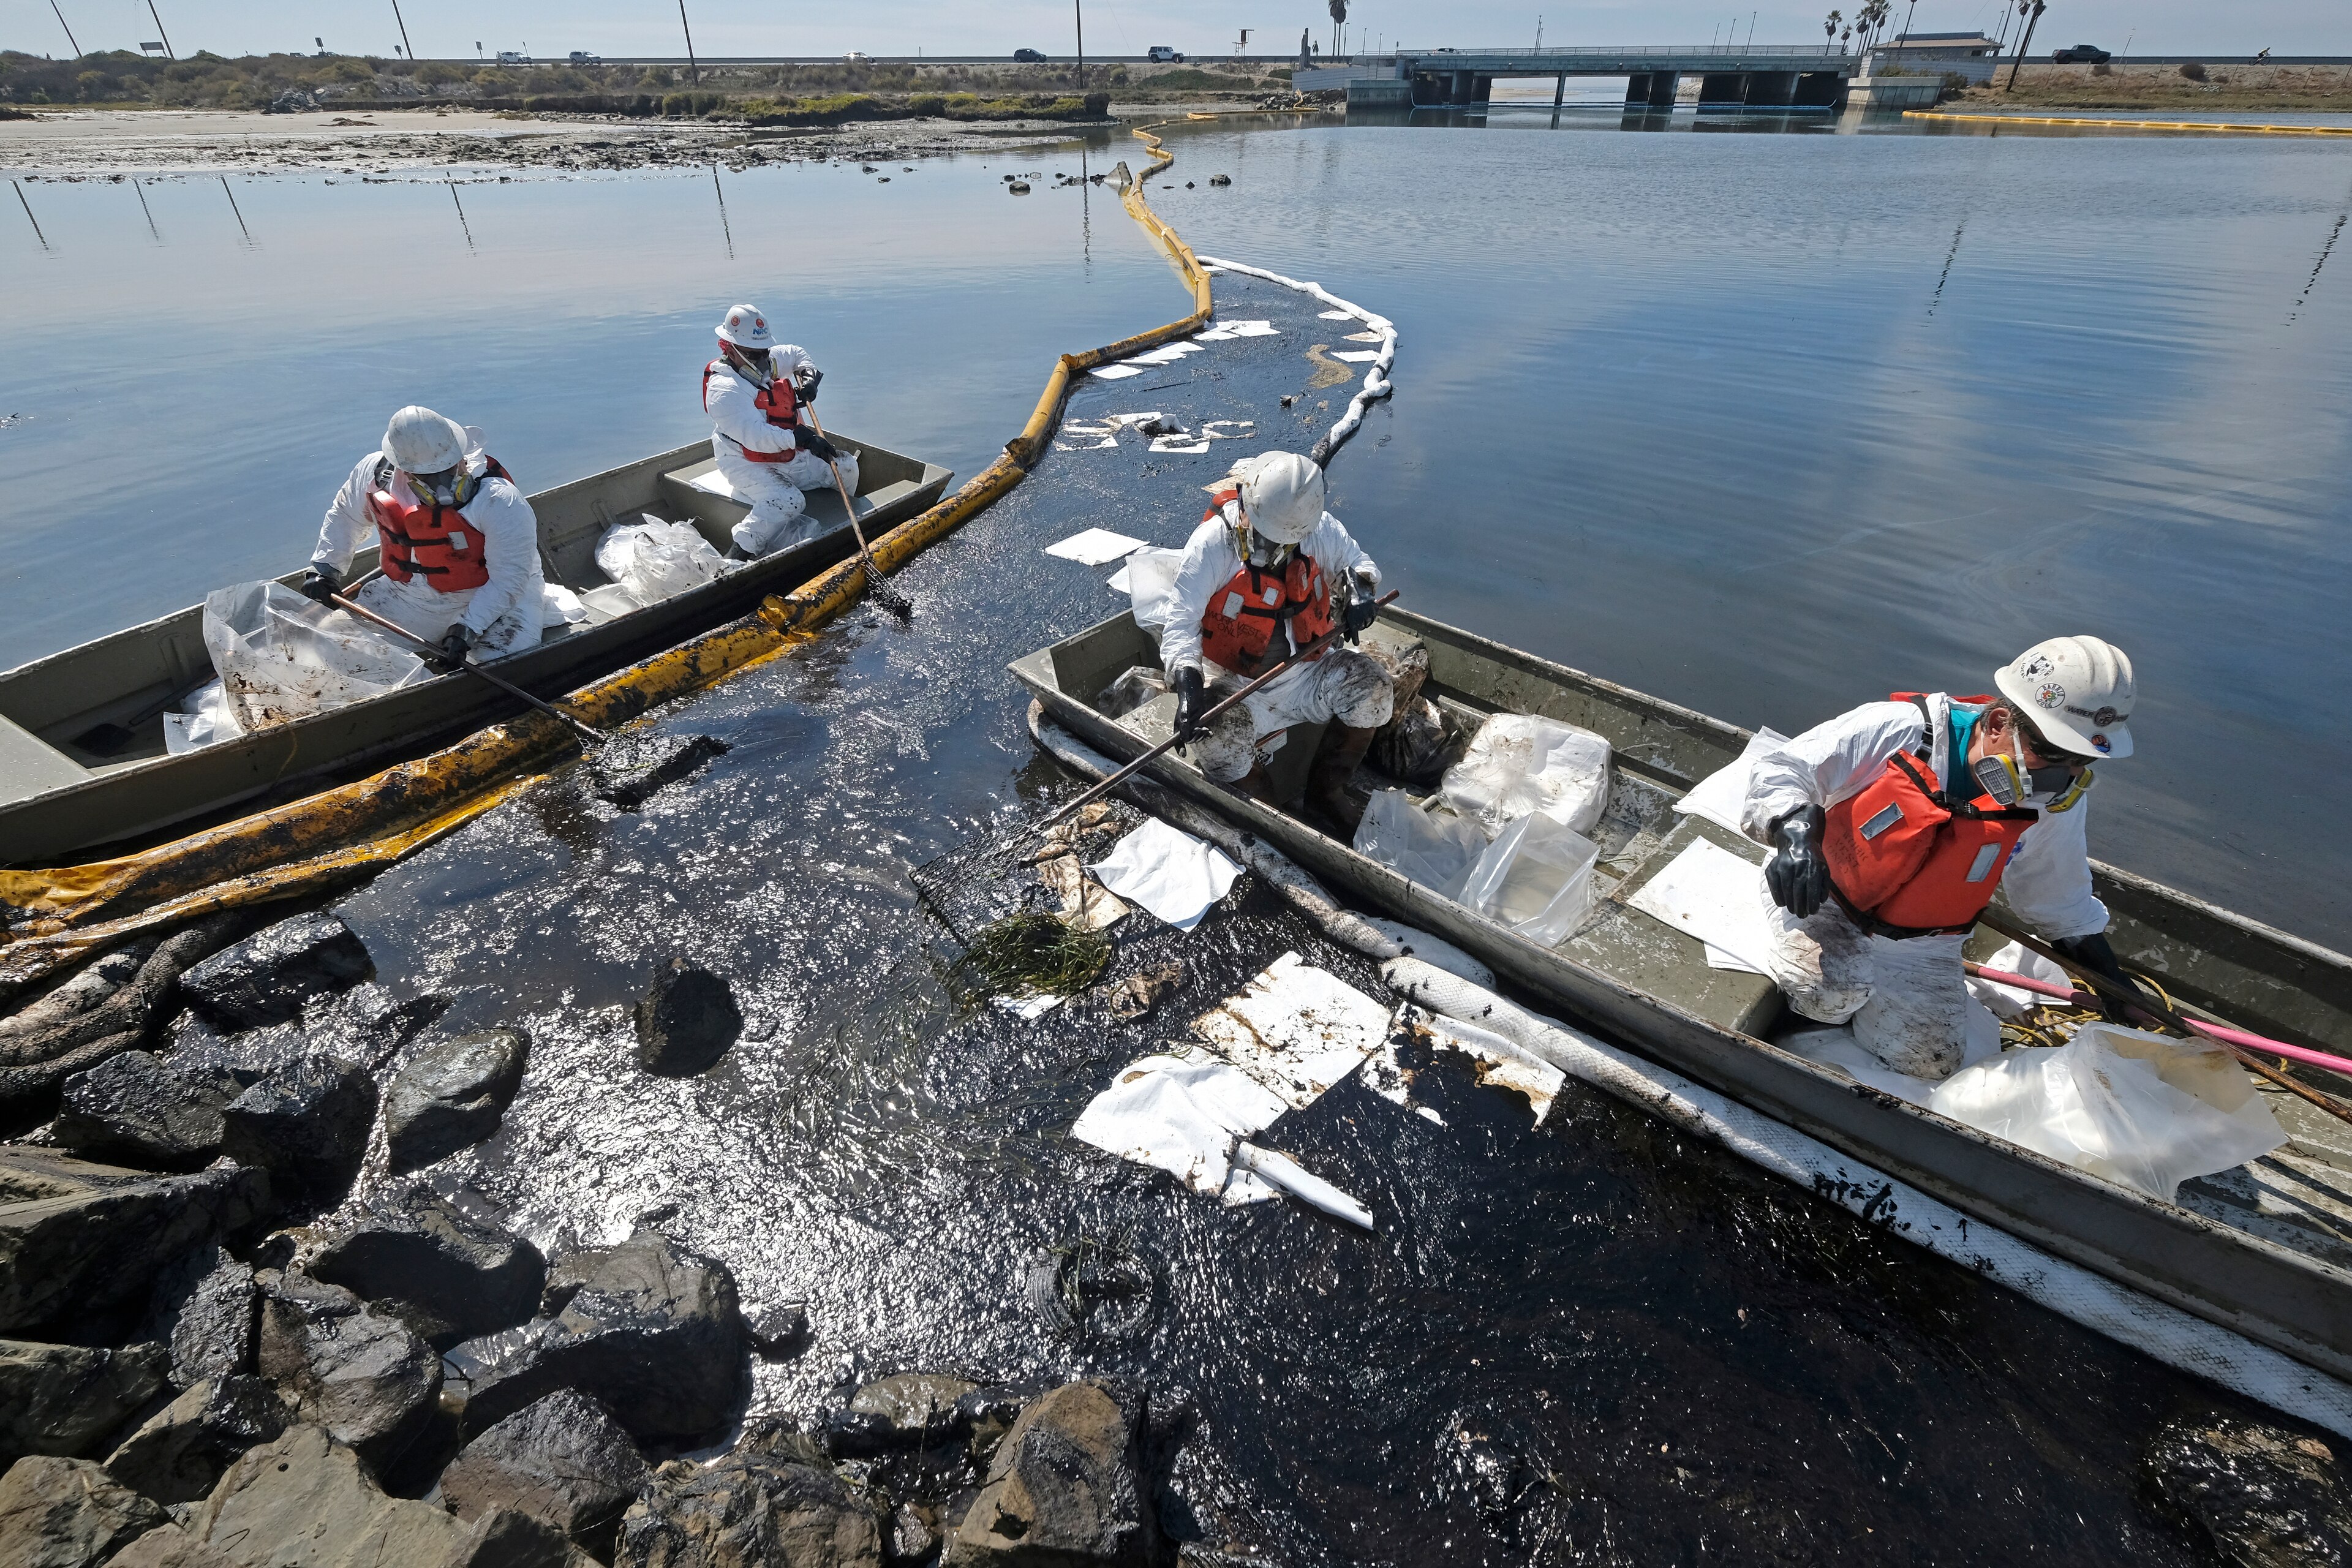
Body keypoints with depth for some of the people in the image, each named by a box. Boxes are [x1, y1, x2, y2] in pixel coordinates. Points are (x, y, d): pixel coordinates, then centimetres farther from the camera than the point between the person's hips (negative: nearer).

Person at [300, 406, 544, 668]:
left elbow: (509, 578, -24)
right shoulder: (375, 473, -7)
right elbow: (345, 515, 15)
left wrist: (467, 629, -31)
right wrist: (324, 568, 5)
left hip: (493, 598, -5)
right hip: (409, 595, 5)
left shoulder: (501, 502, -26)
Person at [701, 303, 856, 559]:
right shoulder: (724, 389, -23)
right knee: (789, 501, -35)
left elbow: (797, 354, 26)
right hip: (748, 464, -8)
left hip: (790, 455, 8)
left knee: (846, 466, 4)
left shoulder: (771, 360, 2)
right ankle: (737, 557, -28)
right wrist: (803, 437, -42)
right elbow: (756, 437, -35)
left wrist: (808, 374, 3)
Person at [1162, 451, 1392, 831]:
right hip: (1234, 683, -4)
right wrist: (1188, 685, -41)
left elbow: (1357, 560, 11)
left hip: (1304, 672, 4)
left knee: (1371, 685, -19)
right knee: (1215, 740, -33)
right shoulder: (1211, 543, -20)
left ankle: (1328, 789, 4)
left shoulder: (1319, 529, -8)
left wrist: (1360, 584, -14)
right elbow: (1181, 625, -23)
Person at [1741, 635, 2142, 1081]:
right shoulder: (1897, 730, -24)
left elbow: (2061, 899, 10)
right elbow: (1780, 770, -20)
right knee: (1826, 990, -32)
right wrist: (1794, 831, -40)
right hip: (1824, 901, -4)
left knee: (1932, 1061, -9)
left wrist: (2110, 977, 15)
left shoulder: (2059, 800, -8)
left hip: (1920, 949, 4)